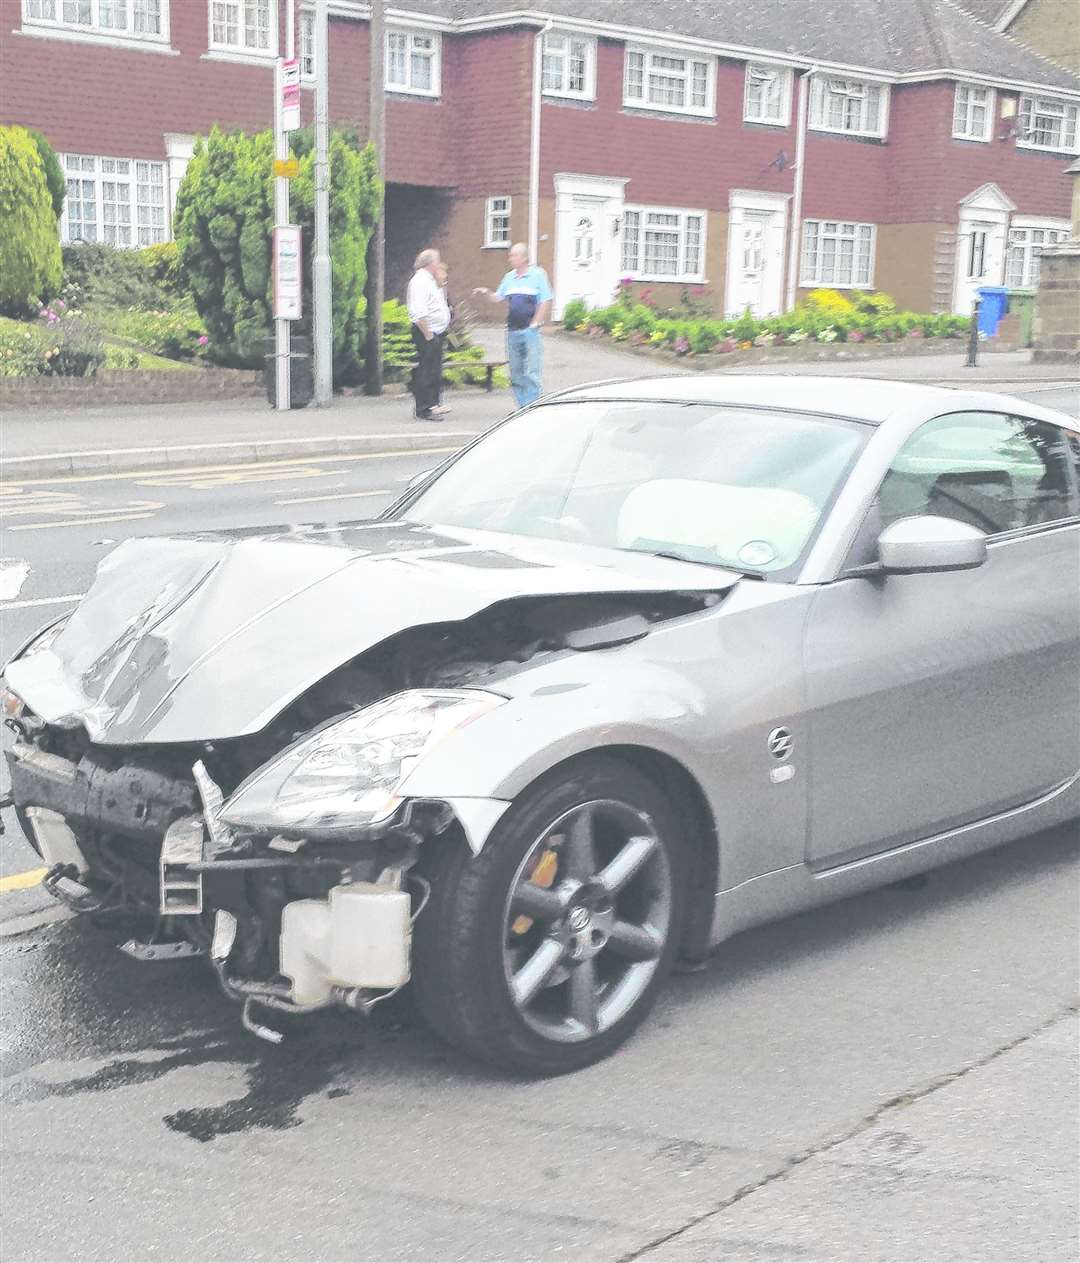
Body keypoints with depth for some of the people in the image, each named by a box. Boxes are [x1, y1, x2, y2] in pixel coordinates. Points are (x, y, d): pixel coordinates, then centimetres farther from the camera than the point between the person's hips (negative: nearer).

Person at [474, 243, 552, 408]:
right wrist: (487, 292, -2)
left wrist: (534, 324, -9)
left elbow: (546, 302, -5)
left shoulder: (538, 275, -2)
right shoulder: (509, 277, 14)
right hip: (512, 331, 6)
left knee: (531, 371, -9)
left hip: (530, 330, -6)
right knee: (515, 372, 8)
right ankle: (523, 405, 16)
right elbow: (498, 298, 19)